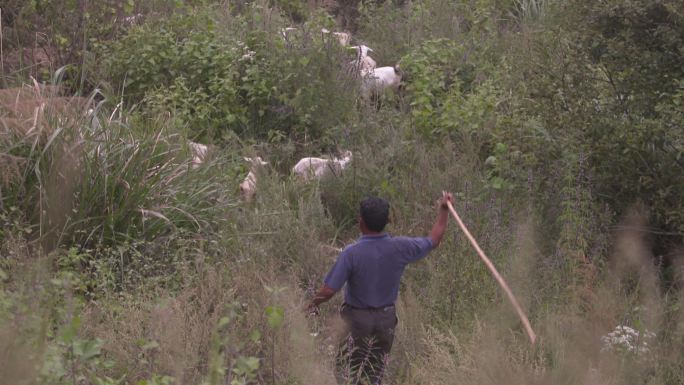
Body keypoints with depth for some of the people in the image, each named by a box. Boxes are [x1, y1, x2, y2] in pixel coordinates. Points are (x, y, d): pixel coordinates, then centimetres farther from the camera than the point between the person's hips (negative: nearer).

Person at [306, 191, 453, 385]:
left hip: (357, 319, -3)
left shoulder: (351, 253, -23)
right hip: (386, 318, 4)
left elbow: (329, 290, -22)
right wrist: (444, 210, 14)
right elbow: (434, 240, 4)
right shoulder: (399, 247, -13)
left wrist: (313, 304, -2)